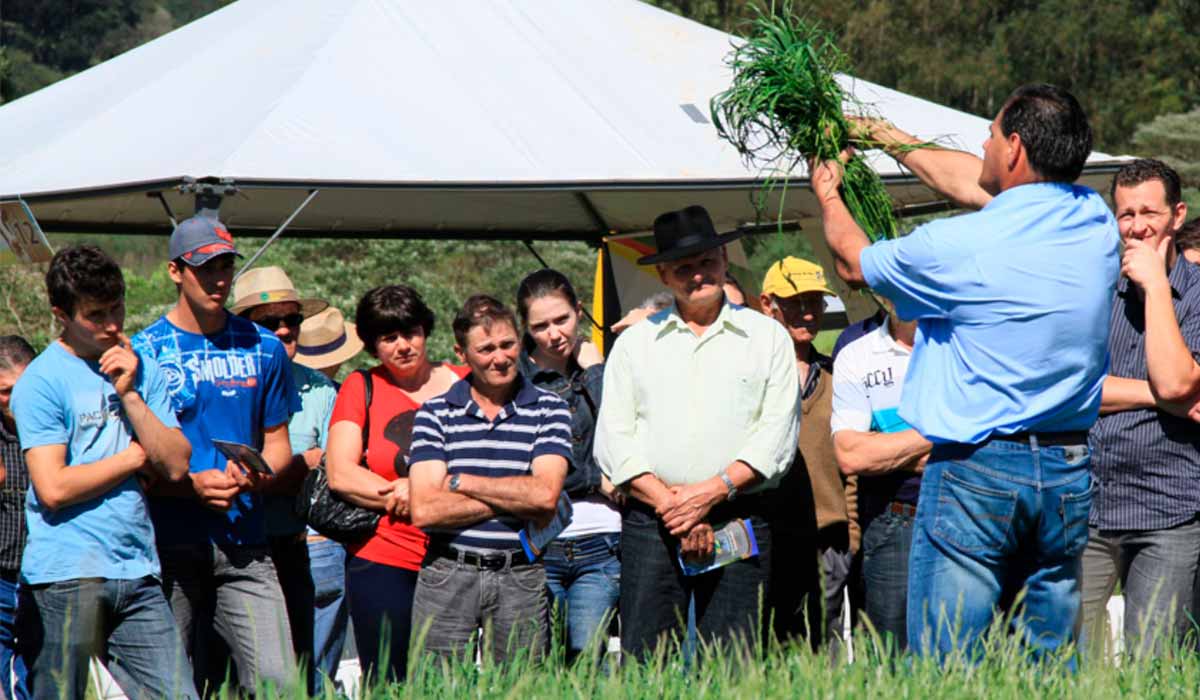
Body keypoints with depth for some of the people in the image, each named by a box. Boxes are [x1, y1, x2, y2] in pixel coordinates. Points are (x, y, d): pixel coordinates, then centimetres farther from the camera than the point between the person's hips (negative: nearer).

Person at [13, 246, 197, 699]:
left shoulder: (142, 369, 13)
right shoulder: (41, 381, -4)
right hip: (65, 575, -5)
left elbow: (175, 466, 4)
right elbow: (53, 487, -14)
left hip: (137, 572, 5)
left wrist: (129, 393, -5)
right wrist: (134, 457, -2)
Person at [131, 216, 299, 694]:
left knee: (278, 680, -10)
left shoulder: (263, 348, 11)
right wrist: (194, 485, -14)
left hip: (244, 546, 2)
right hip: (170, 546, -2)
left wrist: (259, 475, -5)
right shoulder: (145, 351, 2)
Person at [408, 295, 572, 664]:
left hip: (520, 579, 0)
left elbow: (545, 494, -9)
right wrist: (514, 501, -8)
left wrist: (460, 482, -5)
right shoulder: (435, 414, 4)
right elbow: (425, 511, -6)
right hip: (447, 578, 0)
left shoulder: (549, 409, 5)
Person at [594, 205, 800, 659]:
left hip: (740, 523, -1)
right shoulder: (634, 343, 14)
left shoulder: (767, 337, 11)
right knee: (643, 663, -7)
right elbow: (614, 439, 5)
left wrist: (714, 490, -11)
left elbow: (778, 433, 2)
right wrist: (670, 506, -8)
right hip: (650, 522, 1)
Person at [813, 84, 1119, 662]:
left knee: (942, 673, -3)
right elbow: (976, 184, 21)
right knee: (1047, 669, 10)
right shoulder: (1096, 224, 3)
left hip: (975, 470, -6)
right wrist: (886, 137, 32)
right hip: (1070, 474, 6)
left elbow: (855, 263, 7)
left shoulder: (959, 246, -14)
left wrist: (827, 196, 28)